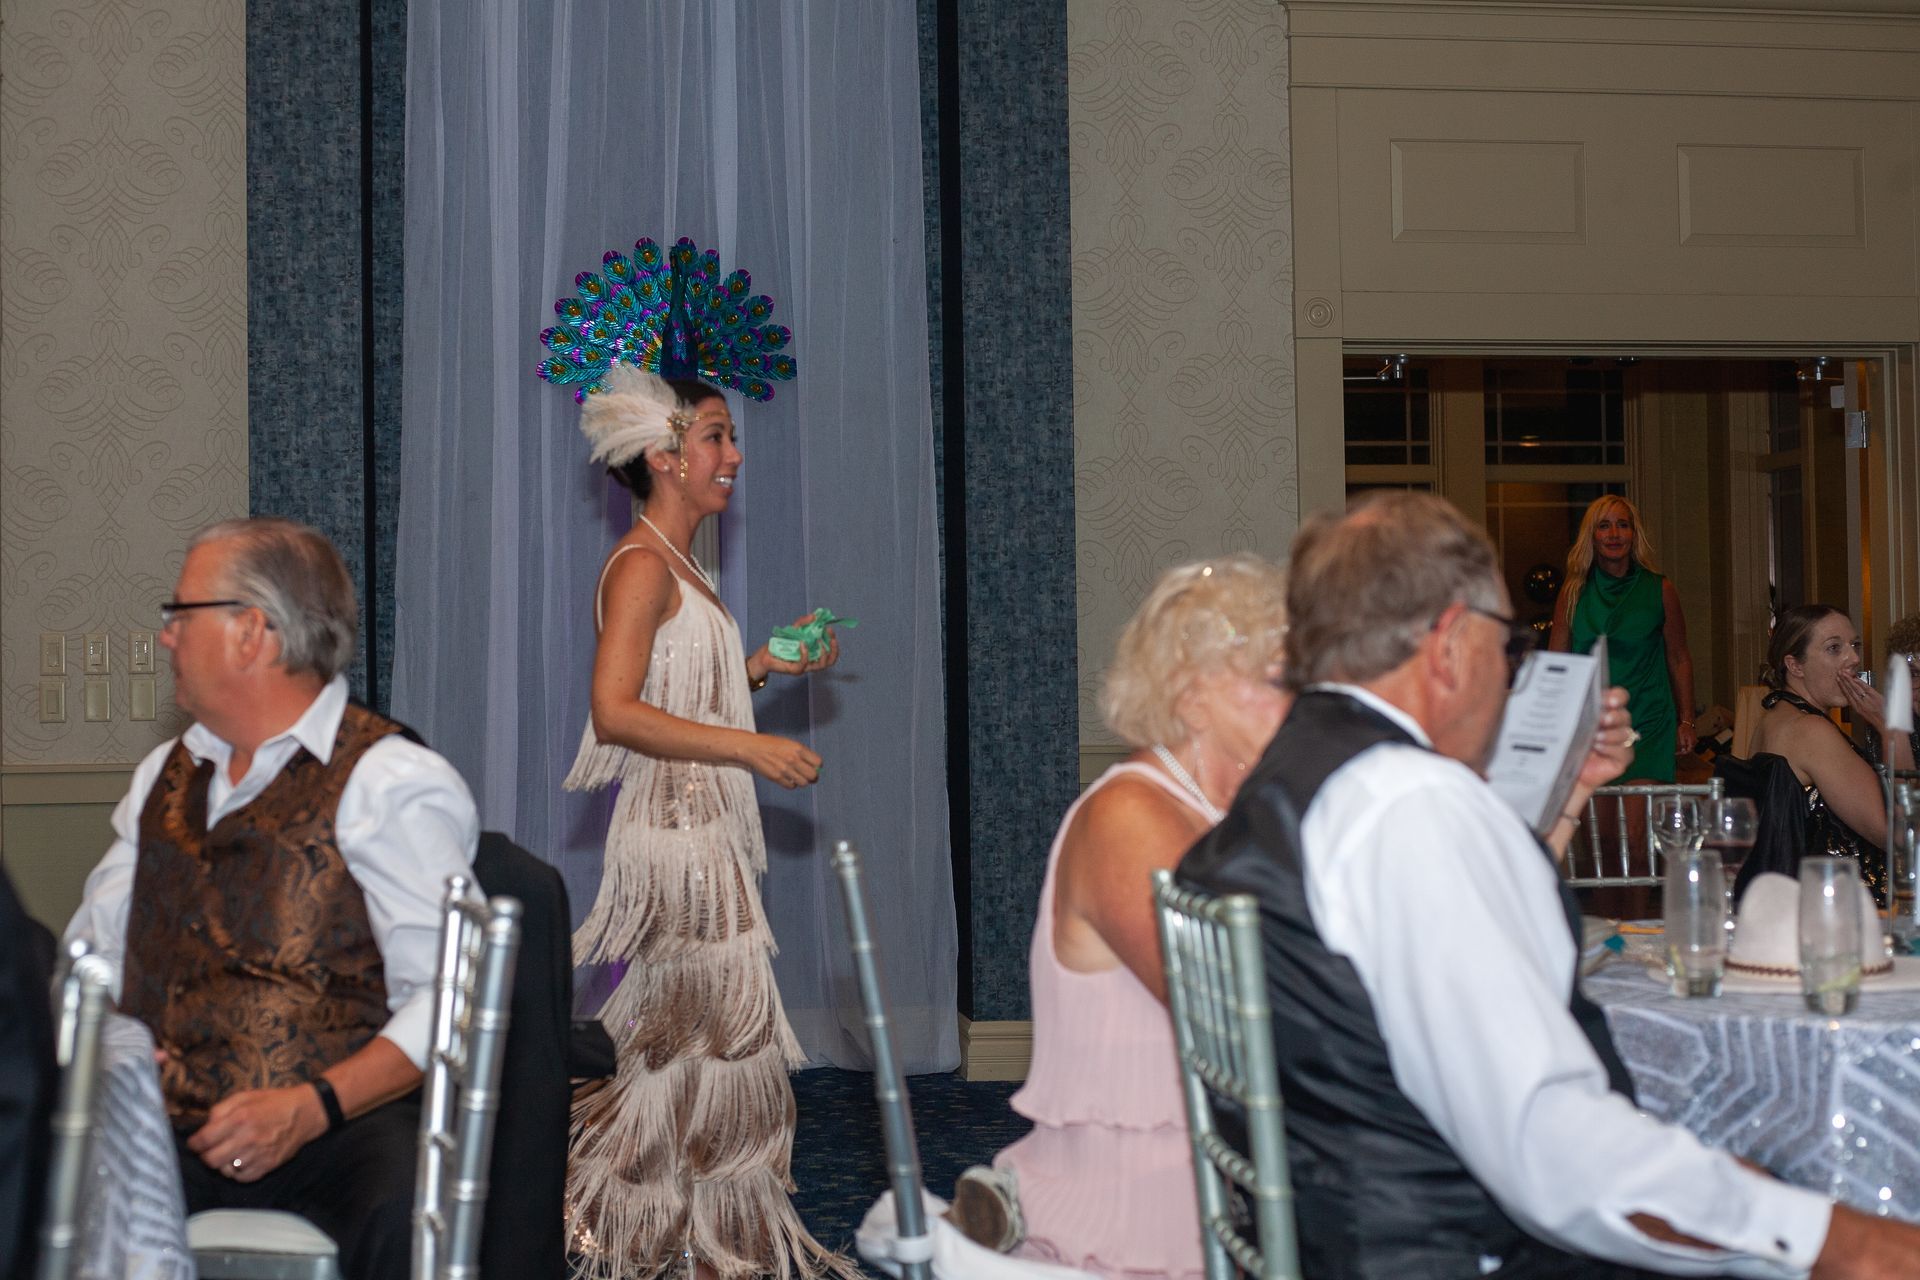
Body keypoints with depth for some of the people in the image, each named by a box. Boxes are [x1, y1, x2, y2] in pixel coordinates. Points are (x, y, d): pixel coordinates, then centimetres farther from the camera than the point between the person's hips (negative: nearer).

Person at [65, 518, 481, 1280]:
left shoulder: (392, 782, -1)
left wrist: (311, 1109, -21)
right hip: (156, 1129, 6)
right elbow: (95, 950, 23)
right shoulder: (166, 775, 24)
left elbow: (446, 1002, -9)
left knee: (406, 1215, -39)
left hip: (332, 1133, -5)